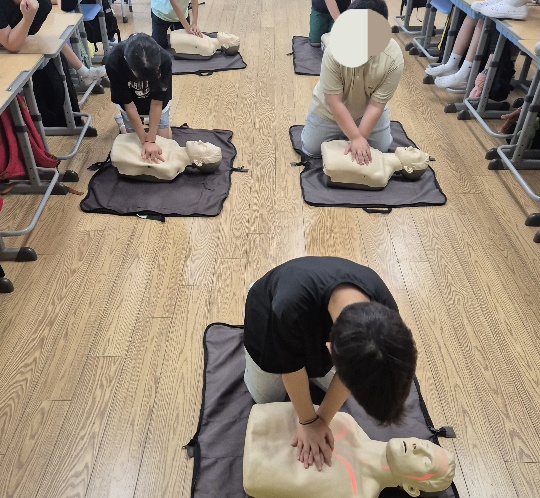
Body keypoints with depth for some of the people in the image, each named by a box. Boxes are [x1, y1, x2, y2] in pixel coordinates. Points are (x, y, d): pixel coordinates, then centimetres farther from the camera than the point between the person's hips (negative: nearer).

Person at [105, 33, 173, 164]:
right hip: (131, 102, 0)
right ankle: (121, 119, 34)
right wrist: (145, 141, -28)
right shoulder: (114, 63, -39)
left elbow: (157, 102, -29)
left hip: (157, 101, 1)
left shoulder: (164, 60, -38)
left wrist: (151, 140, -31)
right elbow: (128, 104, -29)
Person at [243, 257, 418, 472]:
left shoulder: (384, 313, -37)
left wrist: (322, 419, -14)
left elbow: (352, 371, -19)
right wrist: (308, 421, -13)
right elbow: (292, 369, -28)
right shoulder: (290, 310, -50)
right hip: (268, 318, -2)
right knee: (267, 398, 14)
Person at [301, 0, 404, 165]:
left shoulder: (394, 58, -31)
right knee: (311, 150, 3)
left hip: (368, 110, 1)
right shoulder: (334, 50, -35)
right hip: (330, 109, -1)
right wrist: (356, 138, -32)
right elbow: (334, 102, -31)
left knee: (382, 148, 8)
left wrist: (361, 138, -28)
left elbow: (376, 105, -25)